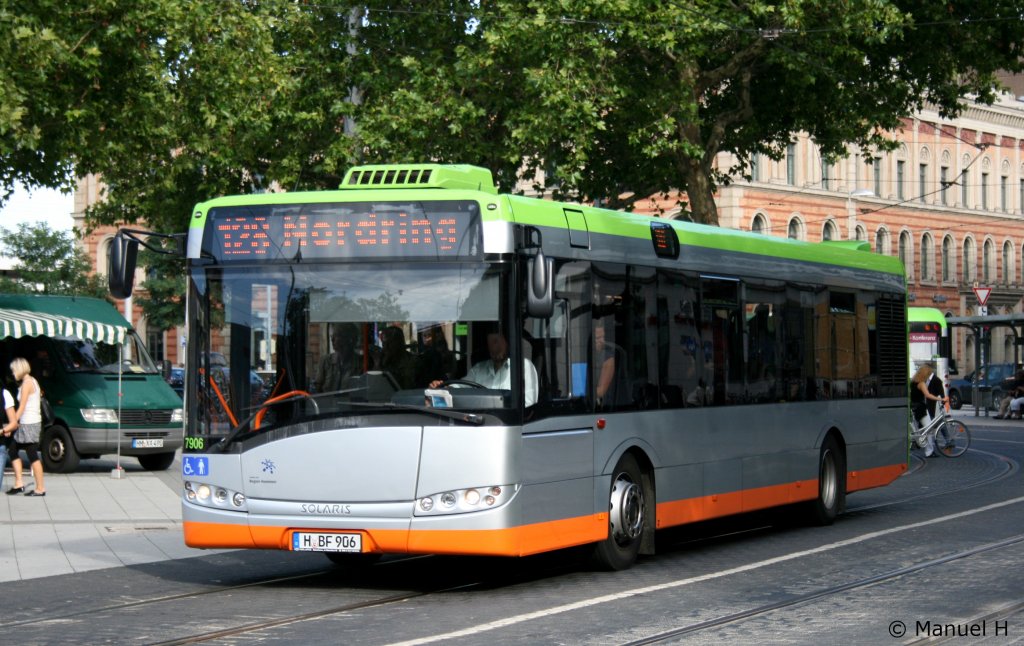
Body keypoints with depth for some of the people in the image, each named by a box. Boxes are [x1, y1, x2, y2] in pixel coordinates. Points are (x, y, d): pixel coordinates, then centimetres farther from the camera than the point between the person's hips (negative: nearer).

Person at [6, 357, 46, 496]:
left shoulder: (26, 383, -14)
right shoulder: (33, 381, 13)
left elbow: (21, 408, -16)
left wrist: (11, 425, -14)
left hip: (28, 424, -10)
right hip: (34, 421, 10)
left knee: (33, 456, -5)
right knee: (14, 451, 15)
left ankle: (40, 488, -2)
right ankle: (18, 483, 15)